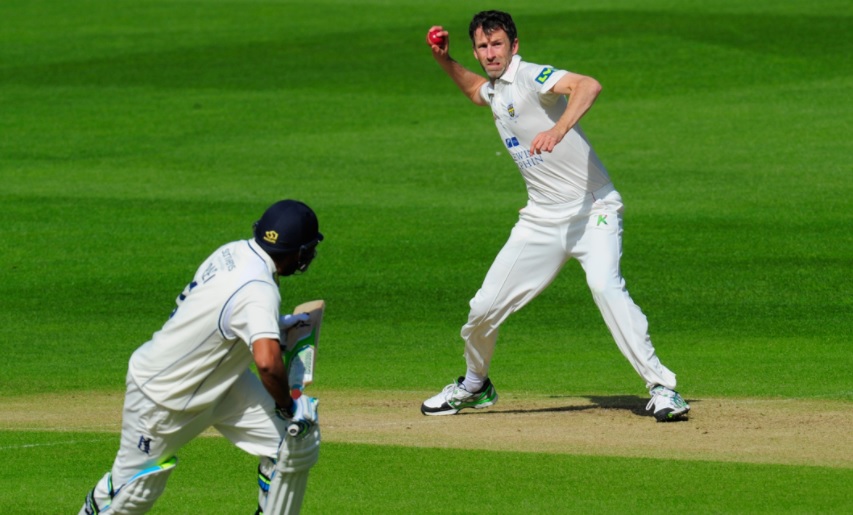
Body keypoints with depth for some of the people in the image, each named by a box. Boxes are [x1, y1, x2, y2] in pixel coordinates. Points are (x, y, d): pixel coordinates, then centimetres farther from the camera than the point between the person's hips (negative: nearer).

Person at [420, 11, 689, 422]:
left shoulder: (530, 78, -13)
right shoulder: (495, 91, 13)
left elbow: (589, 86, -34)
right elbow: (474, 88, 41)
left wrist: (558, 130, -49)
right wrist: (444, 61, 24)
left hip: (592, 210, -8)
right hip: (542, 219, 8)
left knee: (605, 286, -31)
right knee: (485, 306, 7)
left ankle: (662, 388, -29)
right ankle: (474, 385, 33)